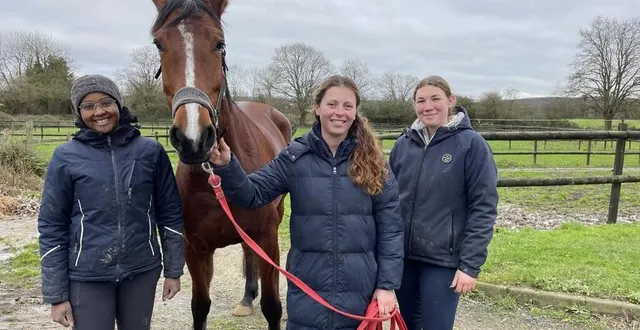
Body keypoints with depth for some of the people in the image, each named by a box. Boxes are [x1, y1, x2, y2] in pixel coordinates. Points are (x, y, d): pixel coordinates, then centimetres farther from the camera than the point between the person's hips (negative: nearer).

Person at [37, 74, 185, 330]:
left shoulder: (150, 151, -3)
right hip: (87, 276, -1)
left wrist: (173, 269, 2)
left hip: (142, 271, 2)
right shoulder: (66, 157, -6)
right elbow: (51, 227, -3)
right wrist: (56, 294, -4)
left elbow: (170, 213, 2)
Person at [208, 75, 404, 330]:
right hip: (307, 289, 0)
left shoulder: (372, 162, -1)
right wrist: (226, 166, -23)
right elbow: (252, 194, -5)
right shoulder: (295, 157, -3)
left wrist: (387, 284, -6)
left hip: (359, 291, 1)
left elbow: (391, 228, -1)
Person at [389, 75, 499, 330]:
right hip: (402, 256, 4)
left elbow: (483, 209, -10)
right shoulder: (404, 144, 3)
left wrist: (470, 264, -13)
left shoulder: (472, 144, -9)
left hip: (443, 260, -4)